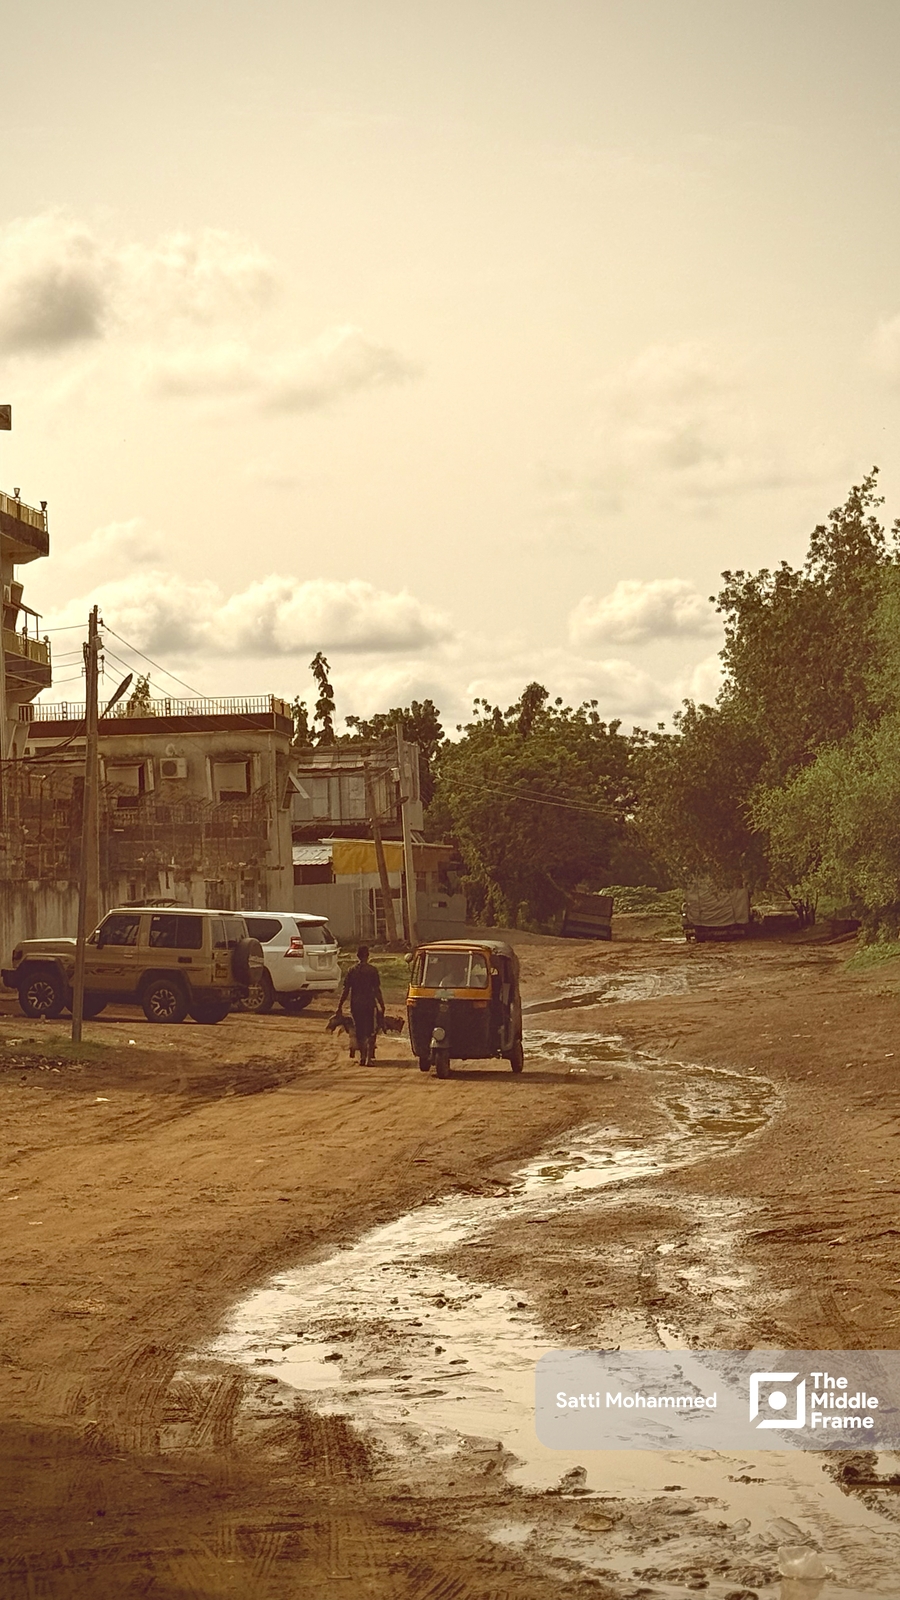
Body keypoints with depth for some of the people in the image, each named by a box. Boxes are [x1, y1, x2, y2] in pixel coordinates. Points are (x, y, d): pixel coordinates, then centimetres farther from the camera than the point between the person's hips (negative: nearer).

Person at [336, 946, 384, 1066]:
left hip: (356, 1005, 2)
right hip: (369, 1004, -2)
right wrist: (382, 1005, 0)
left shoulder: (352, 971, 2)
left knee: (359, 1032, 12)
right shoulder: (372, 970, -5)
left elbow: (345, 990, 1)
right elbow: (377, 990, -6)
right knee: (370, 1032, 5)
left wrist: (340, 1007, 6)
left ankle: (362, 1056, 10)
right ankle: (369, 1057, -5)